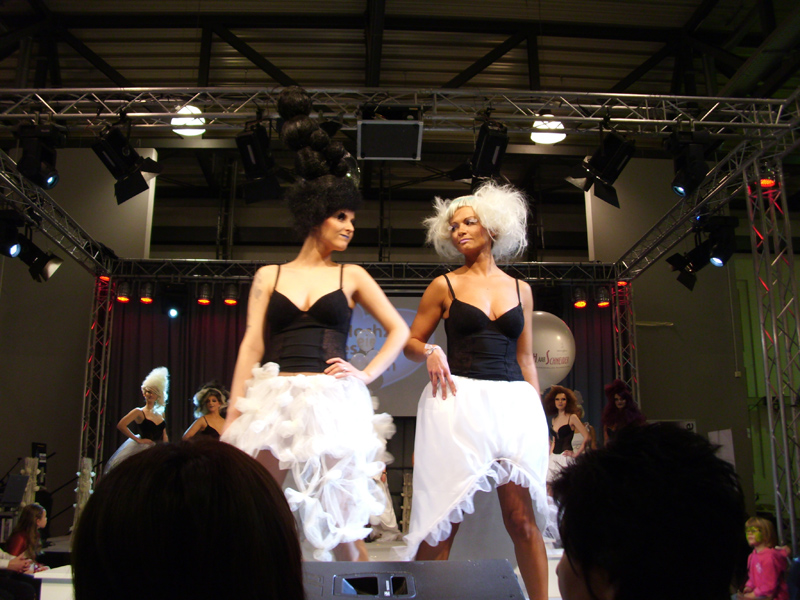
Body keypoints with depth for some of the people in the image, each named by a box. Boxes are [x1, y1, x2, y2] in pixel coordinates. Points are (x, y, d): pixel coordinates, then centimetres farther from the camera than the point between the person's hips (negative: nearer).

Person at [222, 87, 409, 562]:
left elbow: (399, 330, 14)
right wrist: (234, 415, -1)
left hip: (333, 404, -1)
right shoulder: (269, 276, 12)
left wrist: (367, 373, 0)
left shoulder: (350, 276, 12)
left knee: (343, 527, 1)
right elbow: (251, 346, 7)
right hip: (274, 403, 1)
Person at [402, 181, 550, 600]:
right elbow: (410, 343, 11)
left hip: (515, 404, 2)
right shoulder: (444, 286, 8)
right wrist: (430, 352, -10)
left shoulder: (521, 290, 15)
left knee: (523, 517, -1)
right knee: (443, 517, -3)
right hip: (459, 402, -2)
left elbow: (525, 359, 17)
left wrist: (538, 412, 12)